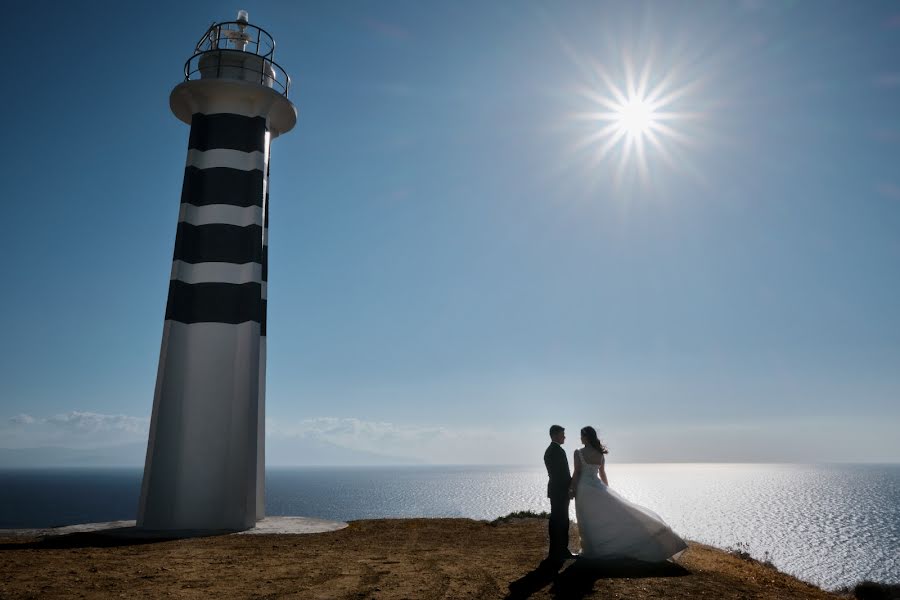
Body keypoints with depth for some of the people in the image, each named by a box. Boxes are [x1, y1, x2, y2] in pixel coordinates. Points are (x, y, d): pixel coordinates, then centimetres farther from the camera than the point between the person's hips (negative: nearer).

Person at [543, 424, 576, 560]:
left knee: (556, 521, 13)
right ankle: (560, 552, 0)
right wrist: (571, 489, -11)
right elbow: (564, 473, -19)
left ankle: (556, 551, 20)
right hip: (561, 491, -10)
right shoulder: (559, 451, -17)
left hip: (554, 489, 10)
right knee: (561, 521, -4)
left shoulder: (549, 451, 15)